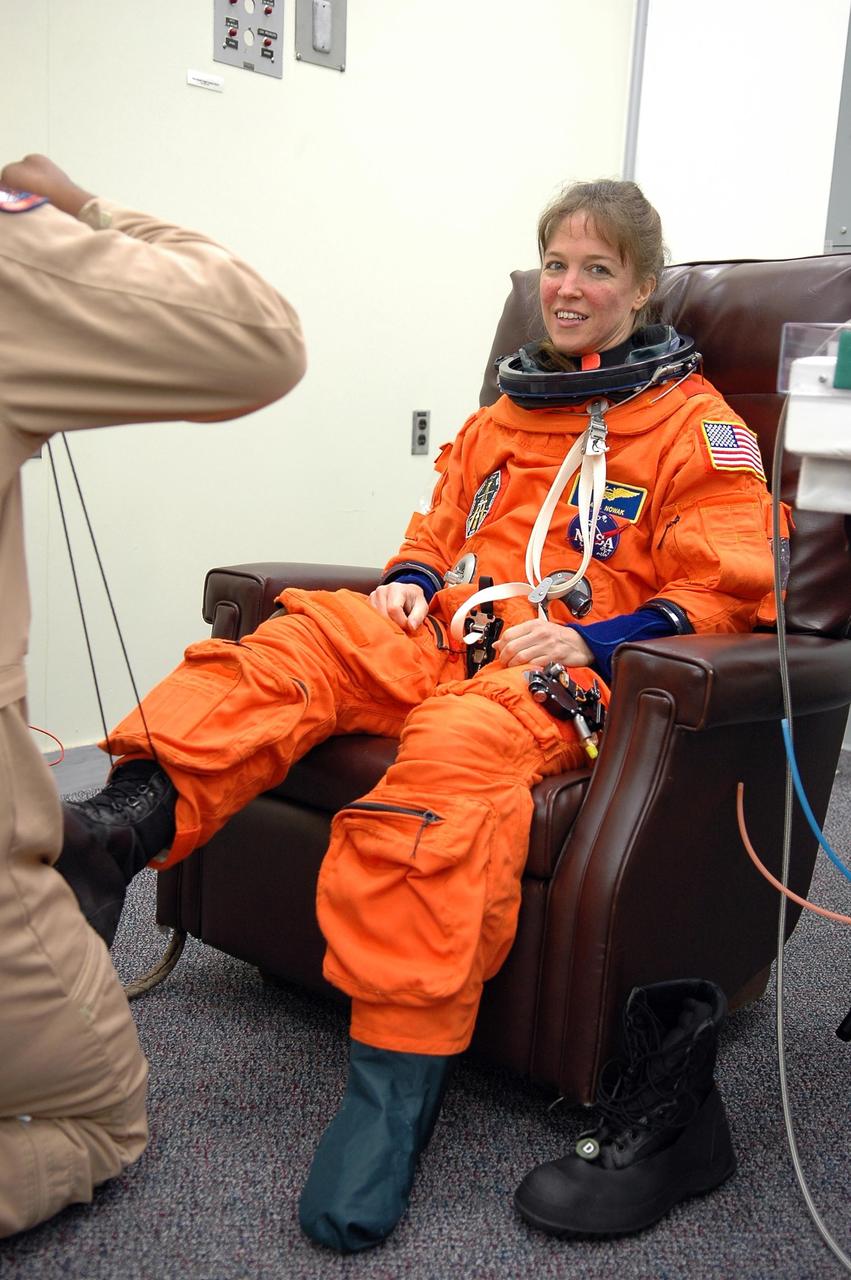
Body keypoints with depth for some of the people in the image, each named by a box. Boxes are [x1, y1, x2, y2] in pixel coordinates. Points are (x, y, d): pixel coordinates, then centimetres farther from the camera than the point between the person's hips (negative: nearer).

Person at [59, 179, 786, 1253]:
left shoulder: (697, 425, 7)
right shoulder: (503, 415, 25)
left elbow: (728, 591, 1)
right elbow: (440, 526, 33)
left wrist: (589, 638, -13)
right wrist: (412, 578, 9)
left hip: (572, 673, -6)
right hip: (445, 638, 6)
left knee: (461, 743, -38)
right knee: (302, 639, -23)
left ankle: (397, 1069, -40)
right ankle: (129, 821, -41)